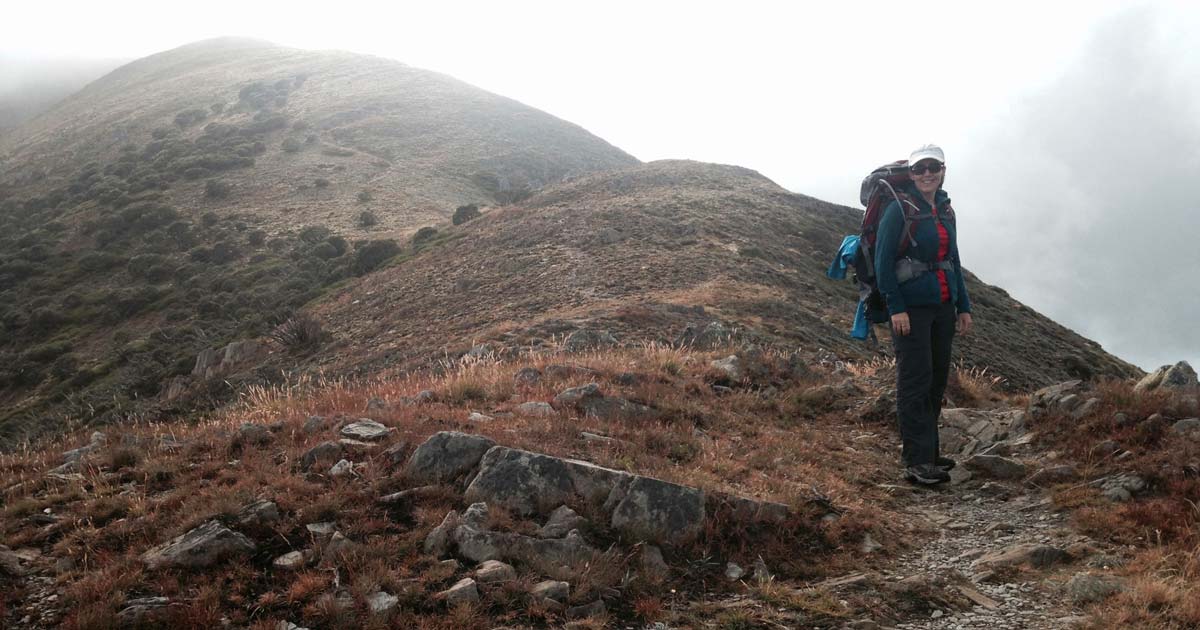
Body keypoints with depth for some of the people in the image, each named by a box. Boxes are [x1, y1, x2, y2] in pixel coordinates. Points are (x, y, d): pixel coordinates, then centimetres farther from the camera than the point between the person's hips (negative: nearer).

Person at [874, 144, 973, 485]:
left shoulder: (945, 210, 13)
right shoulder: (899, 209, -8)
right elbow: (884, 261, -11)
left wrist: (963, 306, 15)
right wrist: (896, 307, -17)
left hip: (942, 308, 7)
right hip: (911, 309, -7)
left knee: (937, 380, 11)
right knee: (916, 382, -7)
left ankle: (929, 452, 22)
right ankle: (916, 462, -5)